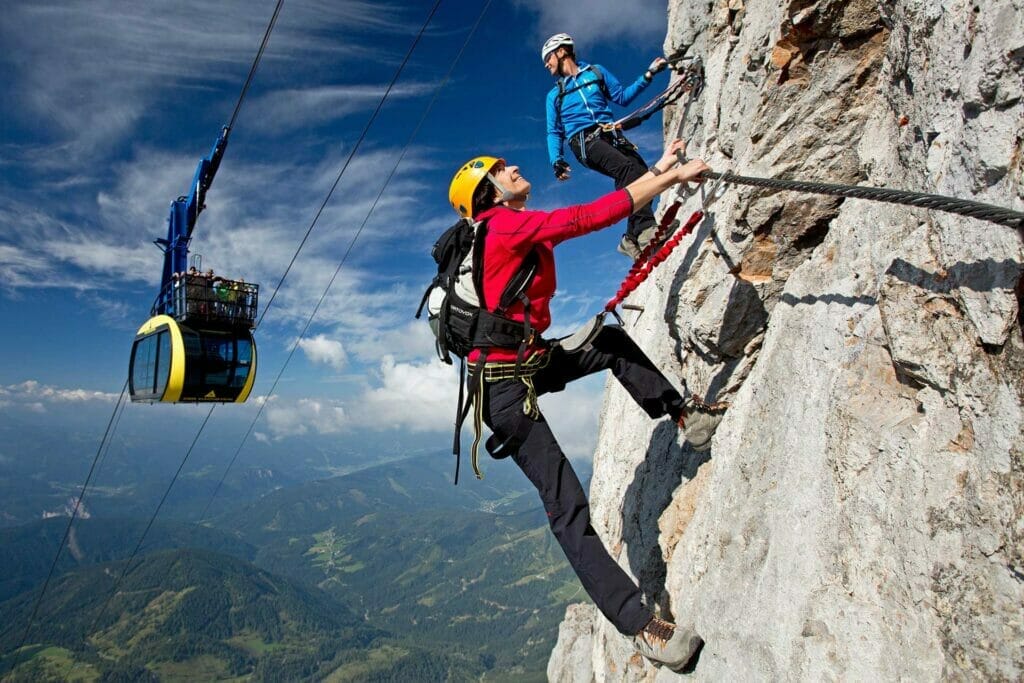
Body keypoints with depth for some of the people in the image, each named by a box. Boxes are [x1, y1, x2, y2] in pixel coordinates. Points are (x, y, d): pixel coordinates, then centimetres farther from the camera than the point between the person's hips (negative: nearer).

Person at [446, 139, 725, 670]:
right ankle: (641, 626, -5)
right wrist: (672, 177, -15)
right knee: (567, 506, -10)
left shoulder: (518, 228, 13)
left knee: (611, 340, 13)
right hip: (503, 383, -10)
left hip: (530, 363, 10)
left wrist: (658, 171, 10)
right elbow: (592, 217, -20)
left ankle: (685, 416, 17)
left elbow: (585, 218, 12)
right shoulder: (506, 225, -14)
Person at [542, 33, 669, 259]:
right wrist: (557, 160, 0)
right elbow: (554, 132, 17)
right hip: (584, 140, -3)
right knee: (627, 167, -31)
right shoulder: (554, 95, 23)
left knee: (643, 174, -21)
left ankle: (632, 238, -15)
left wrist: (647, 75, 10)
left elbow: (622, 96, 21)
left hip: (611, 134, 3)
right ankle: (646, 229, -42)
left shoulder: (596, 72, 24)